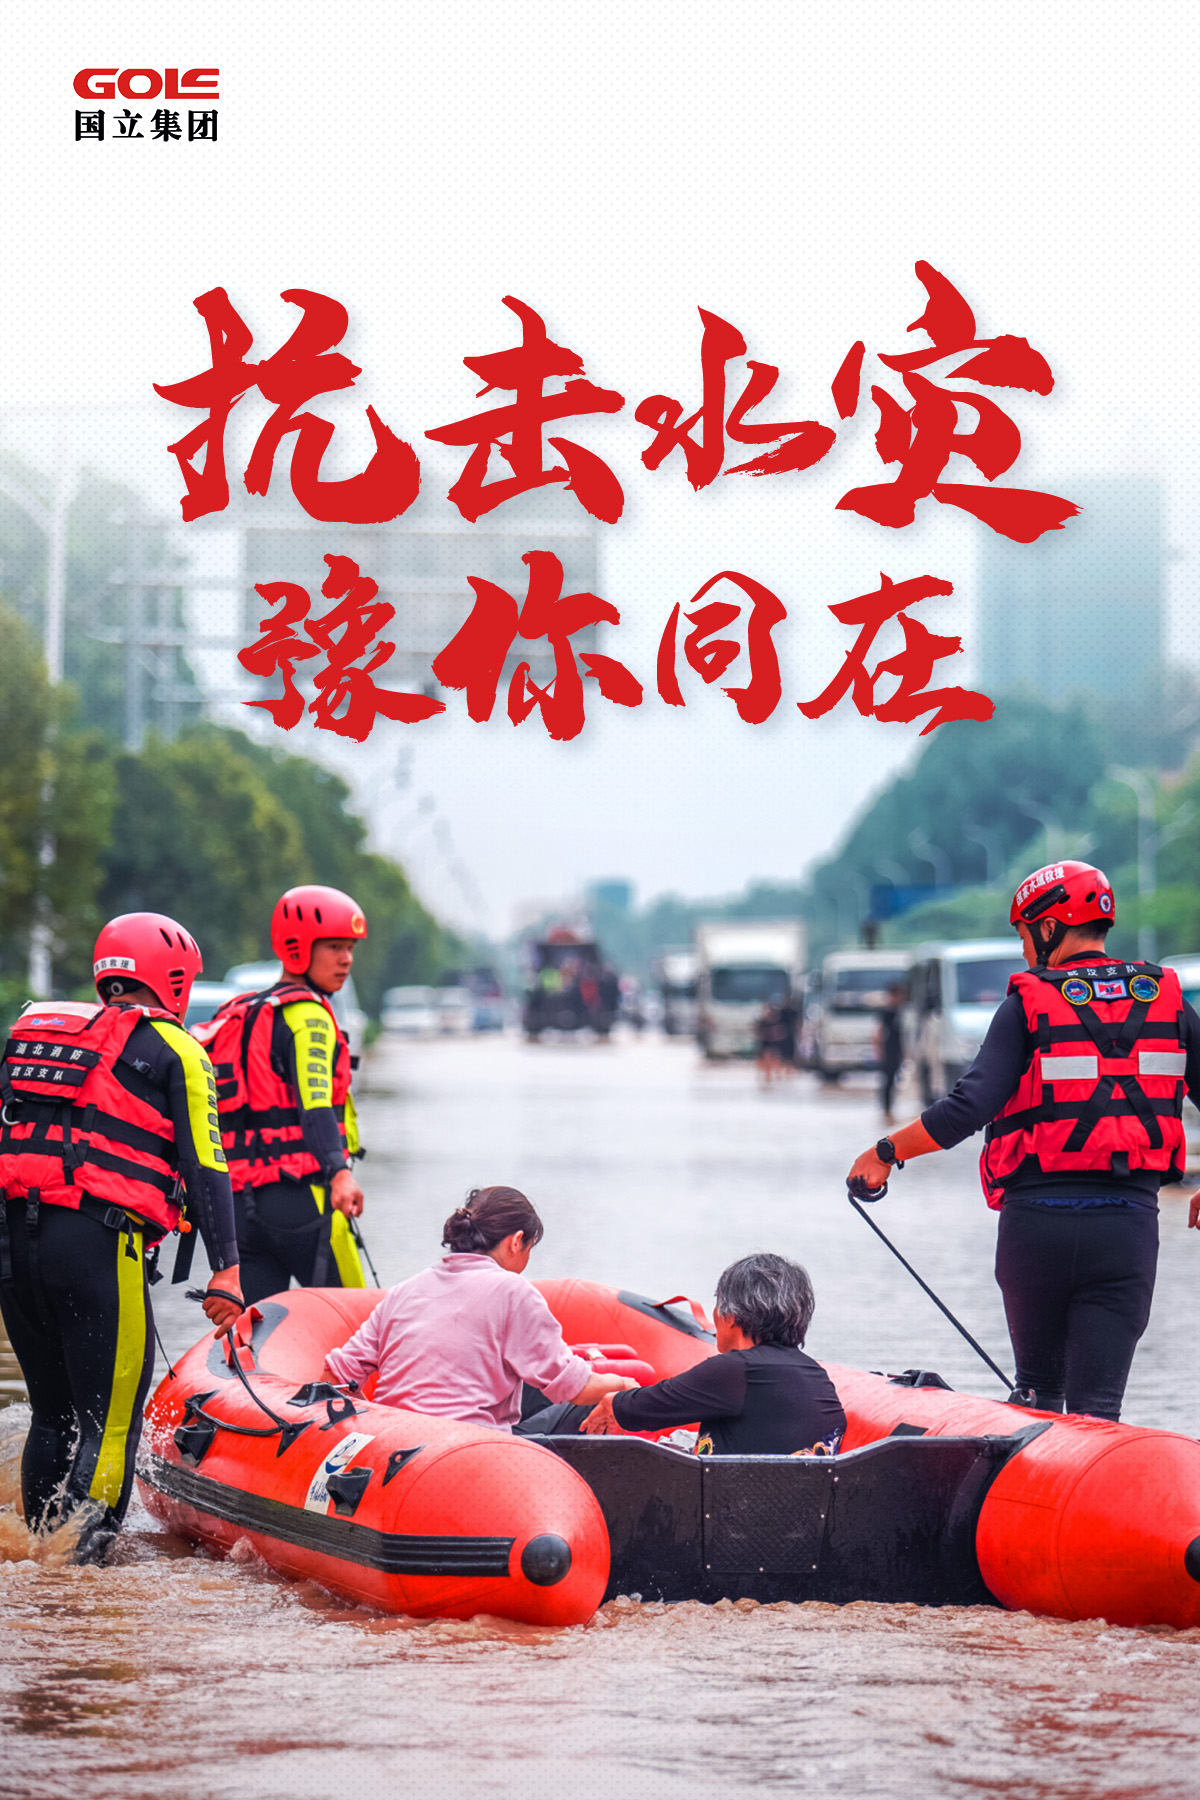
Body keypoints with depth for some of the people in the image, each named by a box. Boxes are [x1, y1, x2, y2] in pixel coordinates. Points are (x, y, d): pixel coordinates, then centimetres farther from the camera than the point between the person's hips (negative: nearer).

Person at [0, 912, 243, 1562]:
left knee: (52, 1413, 17)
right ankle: (84, 1563, -8)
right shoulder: (174, 1049, 7)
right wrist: (225, 1266, -3)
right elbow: (204, 1166, -1)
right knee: (109, 1420, -1)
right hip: (97, 1242, -6)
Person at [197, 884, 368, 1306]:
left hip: (241, 1202, 8)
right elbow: (315, 1101, -22)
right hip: (300, 1195, -8)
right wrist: (339, 1172, -35)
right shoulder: (307, 1014, -7)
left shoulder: (241, 1014, 21)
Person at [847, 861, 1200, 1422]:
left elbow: (969, 1108, -12)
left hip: (1036, 1220, -1)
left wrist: (886, 1153, 1)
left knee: (1038, 1390, 19)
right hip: (1130, 1223, 2)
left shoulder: (1028, 1002, -2)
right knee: (1096, 1408, 1)